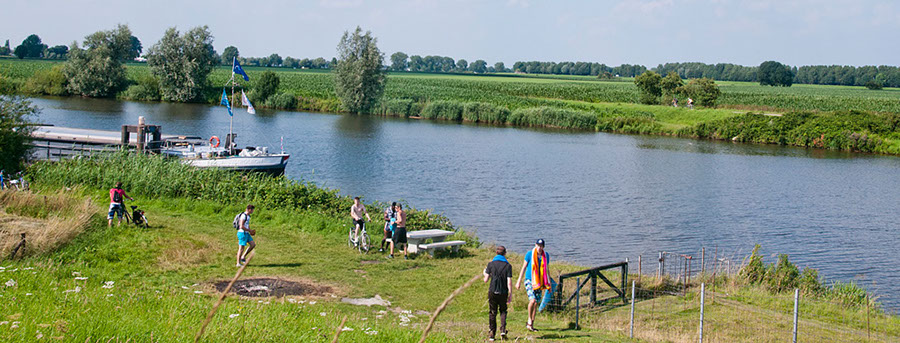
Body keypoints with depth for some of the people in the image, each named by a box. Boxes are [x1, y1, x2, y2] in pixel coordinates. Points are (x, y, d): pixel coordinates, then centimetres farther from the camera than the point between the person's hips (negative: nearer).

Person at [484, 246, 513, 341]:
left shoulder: (491, 264, -1)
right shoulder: (508, 266, -3)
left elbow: (486, 280, 0)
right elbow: (509, 282, -7)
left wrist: (485, 274, 21)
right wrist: (510, 294, 0)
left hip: (492, 292, 0)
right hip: (503, 293, 0)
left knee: (492, 313, 10)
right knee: (503, 311, 16)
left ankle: (492, 334, 7)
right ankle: (503, 331, -2)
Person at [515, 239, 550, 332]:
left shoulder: (546, 255, 6)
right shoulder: (529, 254, -4)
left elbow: (547, 270, 16)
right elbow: (524, 267, 1)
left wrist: (549, 284, 16)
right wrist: (519, 281, 0)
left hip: (539, 283, 4)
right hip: (529, 281, -4)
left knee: (536, 303, 5)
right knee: (532, 300, -22)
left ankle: (531, 324, 16)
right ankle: (529, 320, -4)